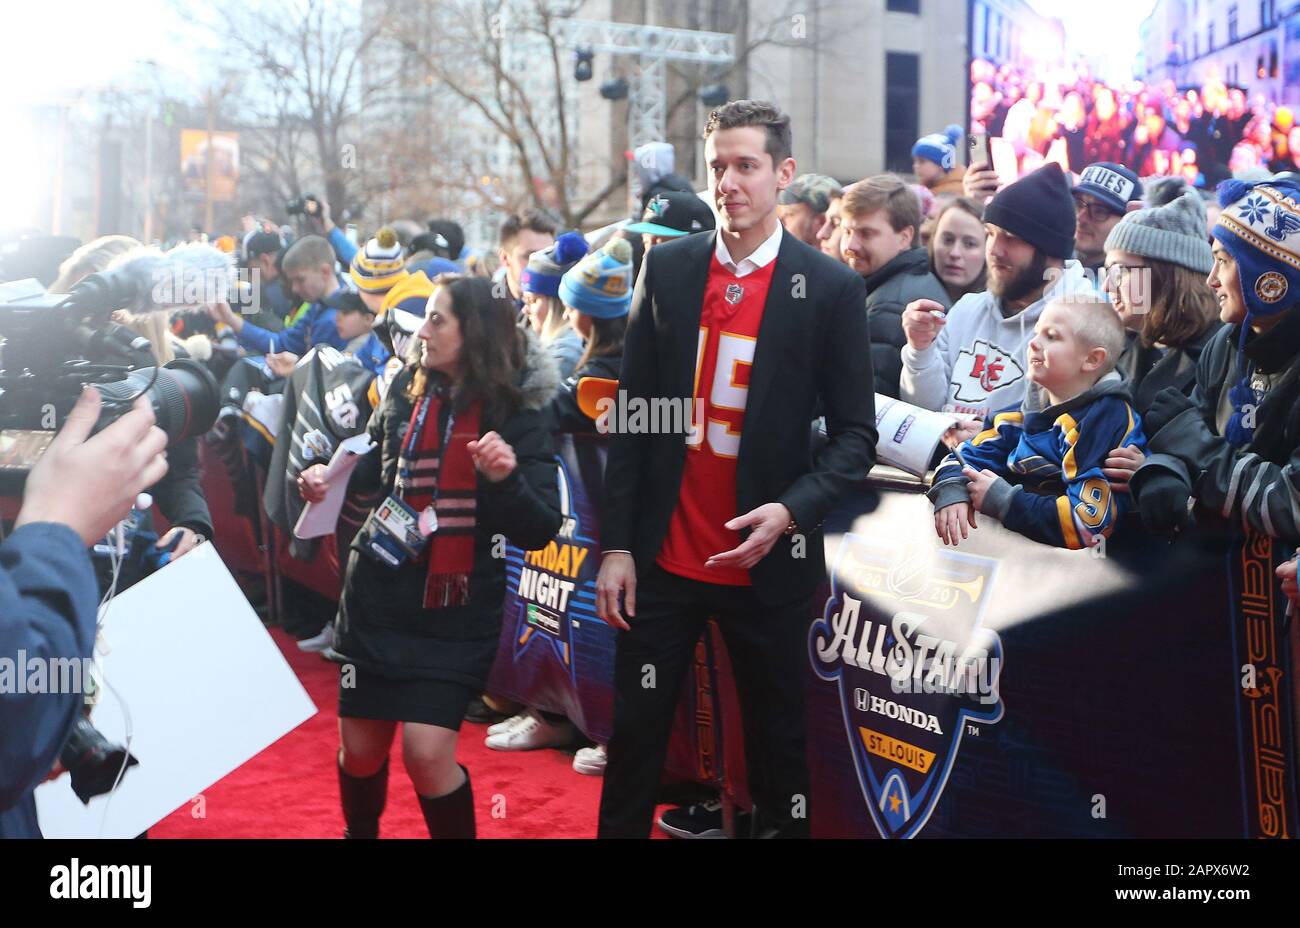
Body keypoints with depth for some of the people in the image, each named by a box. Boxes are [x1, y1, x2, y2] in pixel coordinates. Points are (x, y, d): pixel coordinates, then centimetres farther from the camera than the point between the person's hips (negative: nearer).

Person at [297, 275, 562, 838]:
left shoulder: (515, 415, -9)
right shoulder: (407, 390, 3)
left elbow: (539, 530, -14)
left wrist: (505, 478, -31)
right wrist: (325, 475, 3)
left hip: (453, 614, -4)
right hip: (375, 600, 4)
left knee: (428, 752, -15)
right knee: (360, 749, 12)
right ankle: (359, 831, 41)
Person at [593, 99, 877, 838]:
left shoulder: (831, 288, -4)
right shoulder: (667, 268, 4)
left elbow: (857, 433, -3)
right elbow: (633, 413, 4)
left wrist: (791, 511, -20)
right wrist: (616, 544, 0)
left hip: (766, 562, -2)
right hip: (664, 555, 2)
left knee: (778, 742, 10)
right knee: (635, 733, 7)